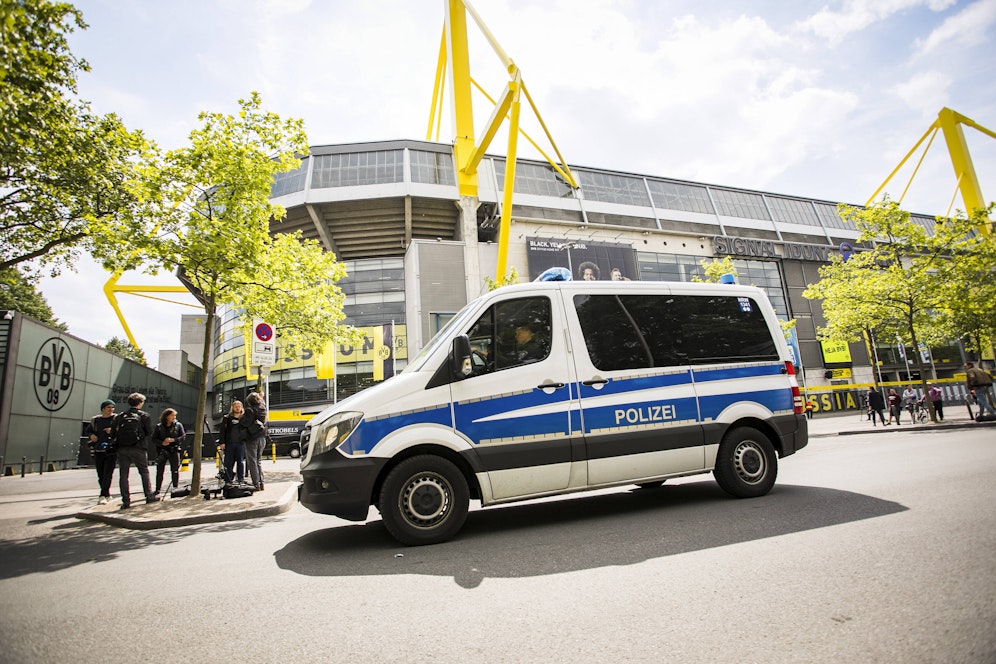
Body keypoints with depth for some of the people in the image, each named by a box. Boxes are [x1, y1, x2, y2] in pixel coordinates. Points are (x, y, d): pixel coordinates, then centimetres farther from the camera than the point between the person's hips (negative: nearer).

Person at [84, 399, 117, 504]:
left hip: (111, 451, -4)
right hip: (98, 451, 4)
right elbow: (87, 431, 24)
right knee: (100, 475, 10)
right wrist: (91, 435, 3)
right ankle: (107, 495, 23)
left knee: (107, 475, -11)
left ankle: (103, 496, -9)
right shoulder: (95, 420, 10)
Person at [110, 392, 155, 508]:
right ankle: (149, 496, 10)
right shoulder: (144, 416, -3)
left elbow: (112, 434, 1)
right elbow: (149, 432, -5)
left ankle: (126, 501, 5)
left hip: (122, 449, 2)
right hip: (138, 449, -2)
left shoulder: (120, 416, 5)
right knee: (144, 472, 11)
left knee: (123, 475, 7)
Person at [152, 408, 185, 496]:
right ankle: (157, 490, 14)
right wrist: (162, 443, -16)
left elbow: (183, 437, -3)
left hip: (174, 450, 0)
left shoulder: (178, 425, 3)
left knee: (175, 470, 0)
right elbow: (153, 439, 2)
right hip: (161, 451, 0)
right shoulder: (159, 427, 2)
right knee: (159, 471, 3)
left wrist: (173, 440, -18)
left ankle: (176, 488, 11)